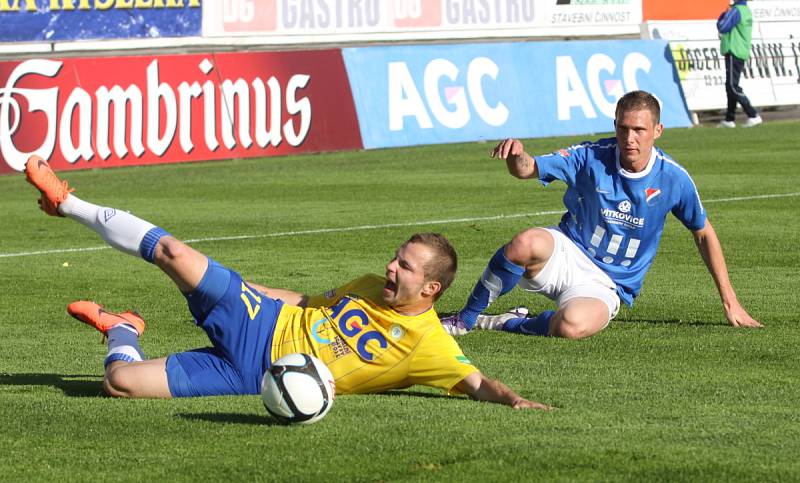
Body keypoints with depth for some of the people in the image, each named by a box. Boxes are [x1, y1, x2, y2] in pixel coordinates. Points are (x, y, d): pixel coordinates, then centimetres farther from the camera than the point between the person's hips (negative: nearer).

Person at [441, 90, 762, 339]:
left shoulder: (673, 179, -7)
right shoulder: (591, 157, -9)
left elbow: (704, 234, 7)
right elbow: (527, 169, -15)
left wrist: (729, 301, 8)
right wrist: (516, 156, -42)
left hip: (606, 285, 0)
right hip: (567, 253, 1)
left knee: (572, 327, -38)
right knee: (527, 244, -38)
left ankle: (510, 324, -8)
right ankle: (465, 318, -18)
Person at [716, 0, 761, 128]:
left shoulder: (736, 11, -15)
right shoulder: (747, 10, 15)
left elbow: (722, 27, -16)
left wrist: (724, 15, 0)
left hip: (733, 53, -10)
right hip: (742, 53, 10)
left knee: (733, 87, -11)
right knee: (730, 86, 14)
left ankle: (753, 115, -18)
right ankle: (729, 119, 15)